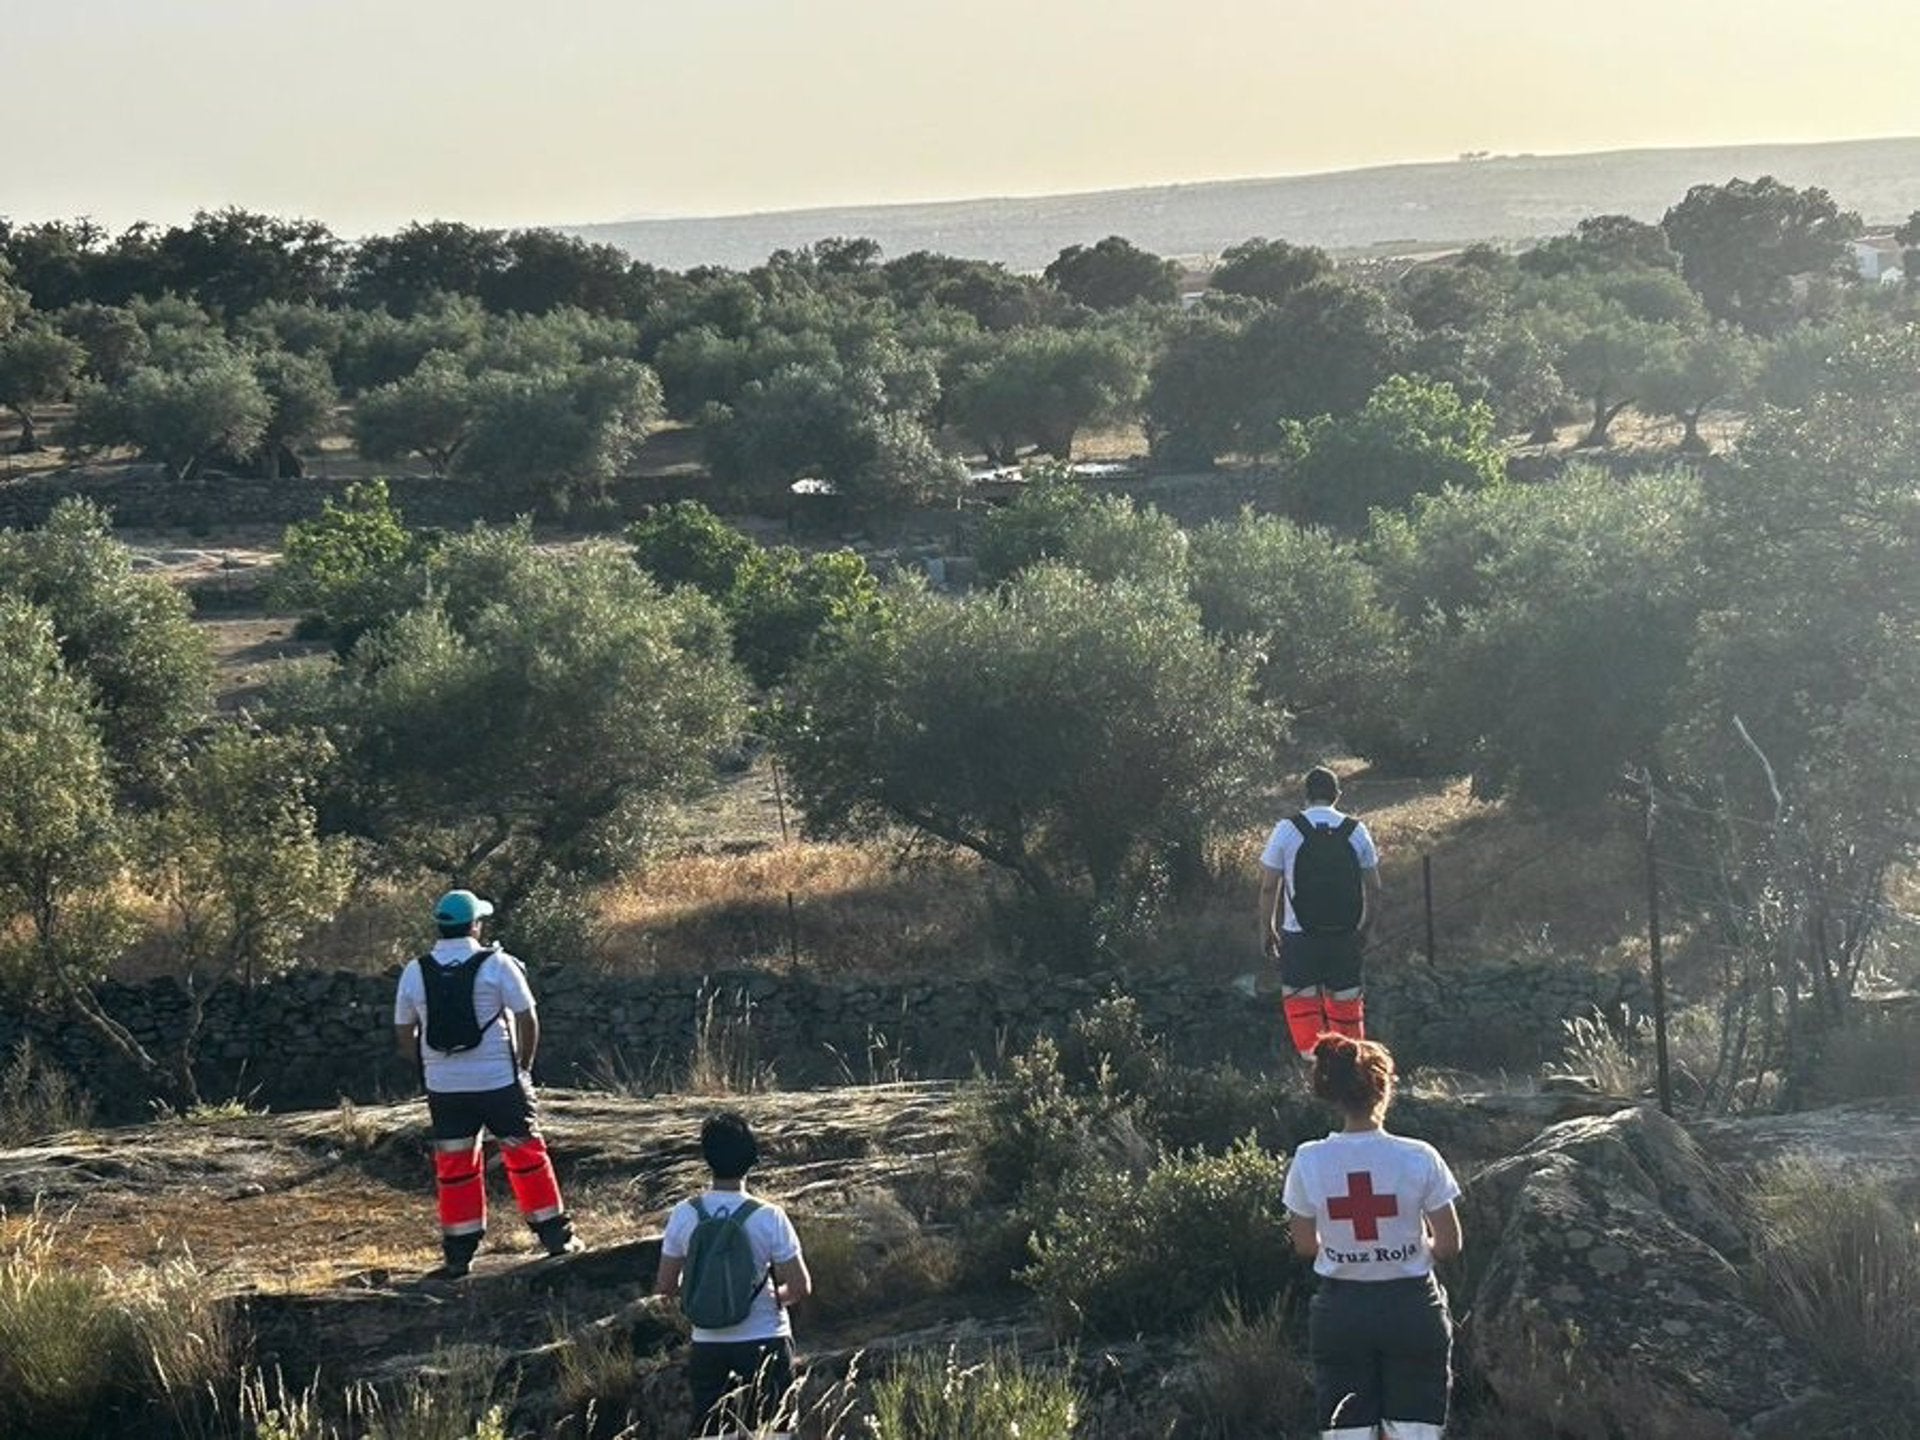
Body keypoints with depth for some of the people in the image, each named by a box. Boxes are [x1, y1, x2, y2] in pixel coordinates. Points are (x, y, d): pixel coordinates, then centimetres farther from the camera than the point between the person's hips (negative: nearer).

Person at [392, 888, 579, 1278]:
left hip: (444, 1086, 3)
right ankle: (555, 1236, 15)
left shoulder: (415, 972, 2)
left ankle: (459, 1254, 12)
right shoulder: (497, 964, -8)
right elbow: (527, 1020, -7)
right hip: (499, 1081, -2)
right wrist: (524, 1066, 7)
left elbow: (404, 1035, 7)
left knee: (454, 1167, 10)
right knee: (526, 1156, 10)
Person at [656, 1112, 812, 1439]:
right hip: (766, 1346, -2)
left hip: (708, 1348, 2)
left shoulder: (684, 1215, -7)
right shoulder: (768, 1217, -13)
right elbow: (801, 1288, -11)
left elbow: (665, 1287, 1)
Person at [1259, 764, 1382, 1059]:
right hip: (1346, 935, 2)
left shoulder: (1286, 830, -5)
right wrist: (1365, 929, 17)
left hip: (1299, 935, -2)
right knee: (1346, 1000, 10)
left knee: (1300, 997, 5)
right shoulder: (1356, 831, 2)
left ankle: (1311, 1055, -6)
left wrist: (1267, 928, 7)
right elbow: (1373, 888, 6)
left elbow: (1269, 886, -3)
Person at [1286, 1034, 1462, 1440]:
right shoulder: (1419, 1158, -13)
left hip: (1340, 1313, 1)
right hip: (1411, 1309, -1)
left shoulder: (1309, 1161, -8)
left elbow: (1305, 1246, 2)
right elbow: (1449, 1246, -7)